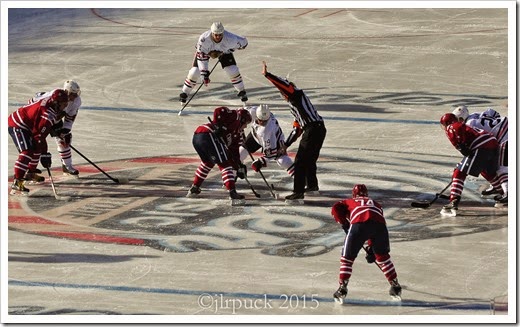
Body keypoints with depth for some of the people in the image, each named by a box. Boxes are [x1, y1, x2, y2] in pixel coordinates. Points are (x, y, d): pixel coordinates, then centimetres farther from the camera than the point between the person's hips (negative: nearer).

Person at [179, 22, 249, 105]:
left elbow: (243, 42, -19)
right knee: (195, 72, -9)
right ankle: (185, 93, 10)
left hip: (224, 51, 1)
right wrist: (204, 74, -37)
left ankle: (242, 92, 11)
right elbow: (201, 57, -35)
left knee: (233, 71, -10)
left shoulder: (229, 38, -38)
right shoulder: (204, 39, -41)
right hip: (205, 51, -1)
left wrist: (232, 48, -10)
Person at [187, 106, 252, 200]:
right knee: (225, 164, -4)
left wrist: (239, 167, 25)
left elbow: (234, 150, 30)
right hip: (208, 135, -10)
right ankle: (232, 192, -10)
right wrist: (218, 126, -13)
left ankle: (194, 189, 37)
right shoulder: (235, 117, 7)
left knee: (207, 162, 32)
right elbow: (218, 111, -10)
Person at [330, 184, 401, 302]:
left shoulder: (349, 202, 33)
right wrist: (371, 248, 43)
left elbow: (335, 209, 14)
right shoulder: (376, 204, 40)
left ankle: (342, 288, 6)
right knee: (382, 256, 25)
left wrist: (344, 224, 20)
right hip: (379, 225, 3)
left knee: (347, 257, 13)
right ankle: (395, 286, 27)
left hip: (359, 225, -3)